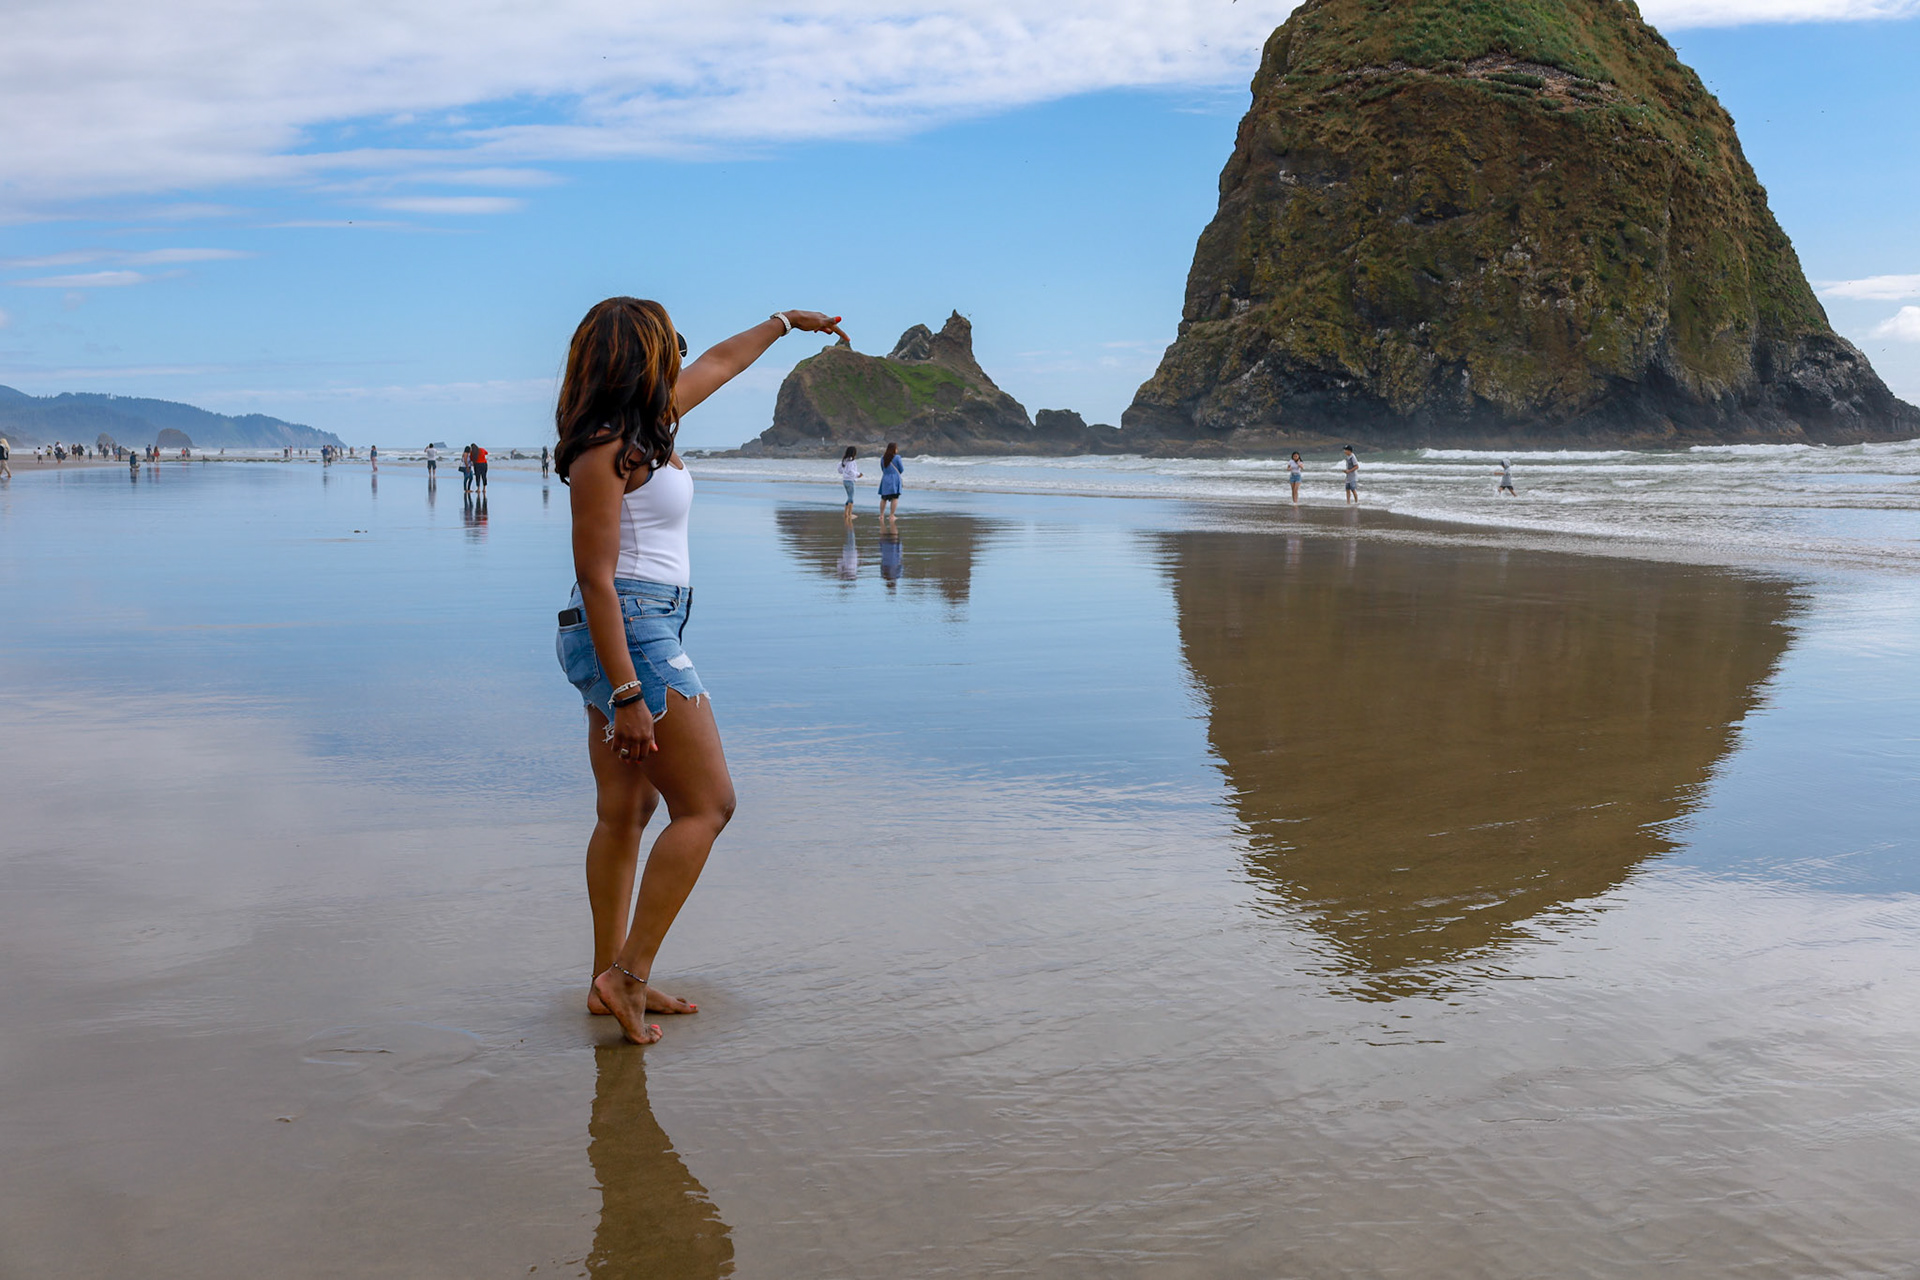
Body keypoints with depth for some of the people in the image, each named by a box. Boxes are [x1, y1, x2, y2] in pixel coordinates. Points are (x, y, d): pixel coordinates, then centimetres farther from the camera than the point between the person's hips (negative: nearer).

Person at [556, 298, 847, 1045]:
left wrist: (783, 323, 44)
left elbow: (718, 365, 31)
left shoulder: (644, 427, 12)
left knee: (625, 811, 12)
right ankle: (628, 974, -5)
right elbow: (596, 578, -20)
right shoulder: (604, 452, -16)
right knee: (707, 806, -7)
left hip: (636, 634, 10)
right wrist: (627, 693, -24)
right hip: (629, 637, -10)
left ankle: (610, 979, 18)